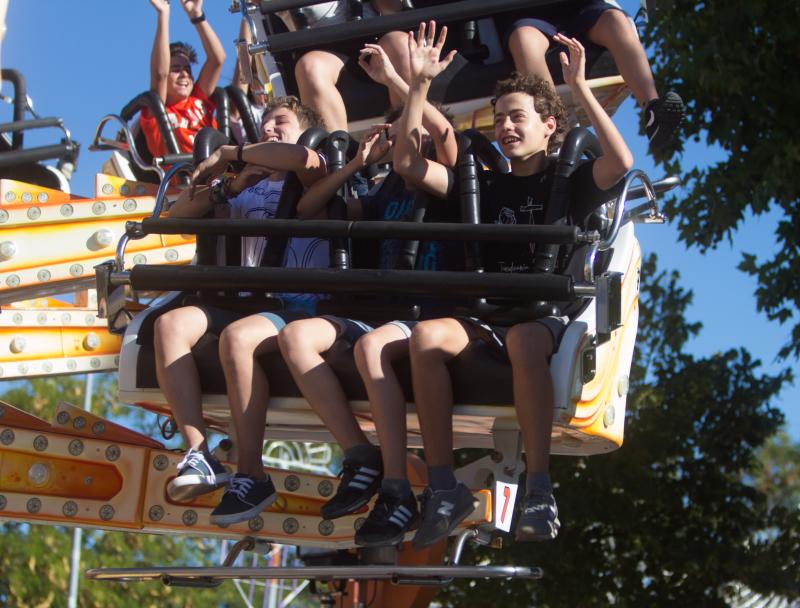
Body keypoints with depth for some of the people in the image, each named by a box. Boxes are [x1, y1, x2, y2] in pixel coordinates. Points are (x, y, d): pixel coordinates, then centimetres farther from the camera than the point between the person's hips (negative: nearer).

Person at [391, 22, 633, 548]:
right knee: (428, 336, -31)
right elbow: (407, 161, 14)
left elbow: (620, 161, -11)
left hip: (549, 315, -3)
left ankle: (539, 490, -42)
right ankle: (443, 488, -33)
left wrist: (579, 87, -13)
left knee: (523, 339, -41)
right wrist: (420, 85, 7)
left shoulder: (570, 183, 12)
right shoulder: (485, 186, 22)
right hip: (486, 316, 3)